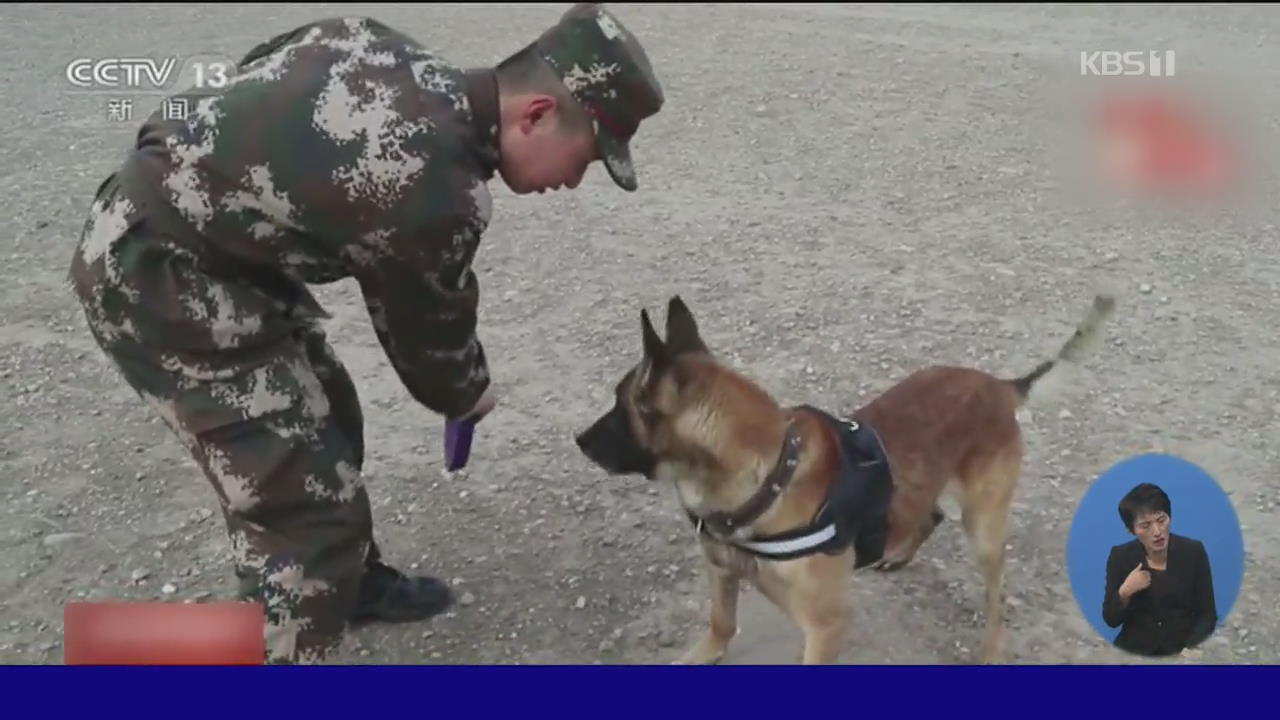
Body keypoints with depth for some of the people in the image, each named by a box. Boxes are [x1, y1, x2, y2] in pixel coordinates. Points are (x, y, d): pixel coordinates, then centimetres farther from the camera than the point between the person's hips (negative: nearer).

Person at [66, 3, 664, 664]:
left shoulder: (404, 64, -2)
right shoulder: (437, 190, -27)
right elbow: (429, 325, -8)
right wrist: (466, 395, 12)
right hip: (157, 275, -10)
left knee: (321, 420, 23)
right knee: (302, 498, -8)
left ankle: (354, 579, 45)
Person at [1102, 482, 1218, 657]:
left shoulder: (1193, 551, -4)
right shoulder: (1120, 556, -3)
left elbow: (1207, 614, -2)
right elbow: (1111, 620, 0)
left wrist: (1191, 649, -17)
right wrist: (1124, 592, -17)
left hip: (1181, 651, 0)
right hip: (1135, 651, 0)